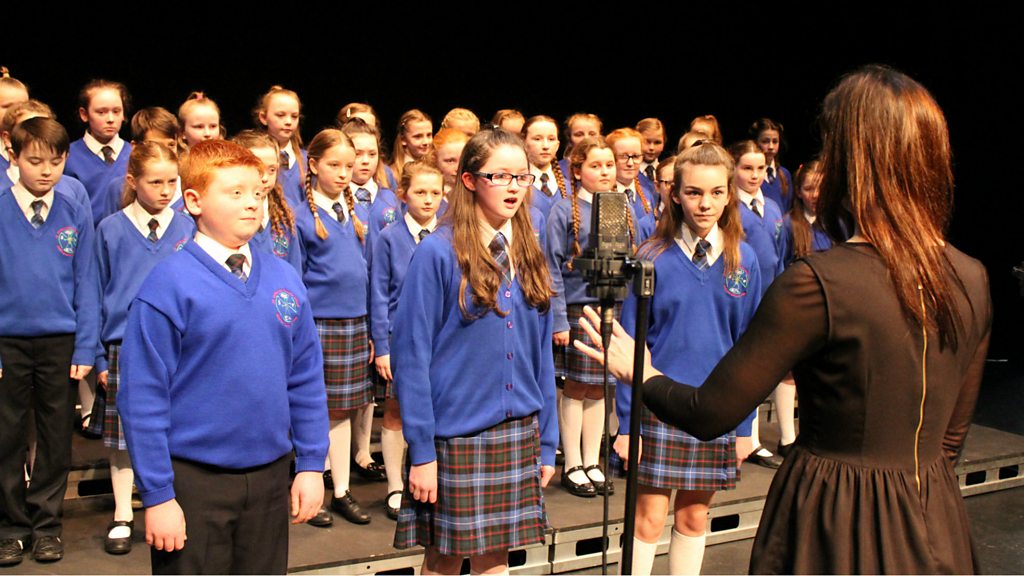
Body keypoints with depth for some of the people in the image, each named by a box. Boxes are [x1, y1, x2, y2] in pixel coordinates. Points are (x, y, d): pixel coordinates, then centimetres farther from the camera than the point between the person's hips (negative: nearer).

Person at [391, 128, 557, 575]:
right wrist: (421, 451, -14)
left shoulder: (528, 254, 6)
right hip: (455, 436, -5)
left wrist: (546, 442, 9)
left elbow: (541, 354, 10)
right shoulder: (438, 253, -11)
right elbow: (410, 356, -12)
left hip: (517, 435, 5)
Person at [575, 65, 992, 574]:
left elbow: (709, 415, -17)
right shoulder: (972, 281, -3)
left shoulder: (819, 284, -23)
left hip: (833, 525, -6)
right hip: (936, 528, 6)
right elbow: (952, 433, 8)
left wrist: (642, 374, 2)